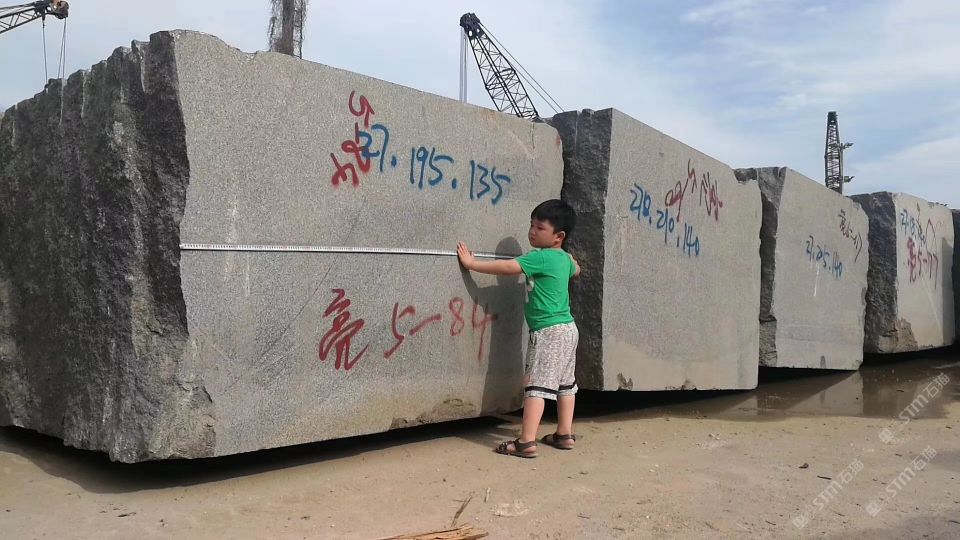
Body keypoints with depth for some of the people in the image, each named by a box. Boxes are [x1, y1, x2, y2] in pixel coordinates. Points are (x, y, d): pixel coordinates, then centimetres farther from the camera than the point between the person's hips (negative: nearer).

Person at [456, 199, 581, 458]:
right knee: (565, 382, 15)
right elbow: (575, 270, 35)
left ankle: (526, 442, -12)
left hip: (548, 331, -10)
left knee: (536, 384, -10)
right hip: (567, 329, 10)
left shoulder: (541, 257, -15)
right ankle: (564, 434, 24)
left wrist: (472, 264, -16)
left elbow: (507, 267, -21)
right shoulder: (564, 259, 12)